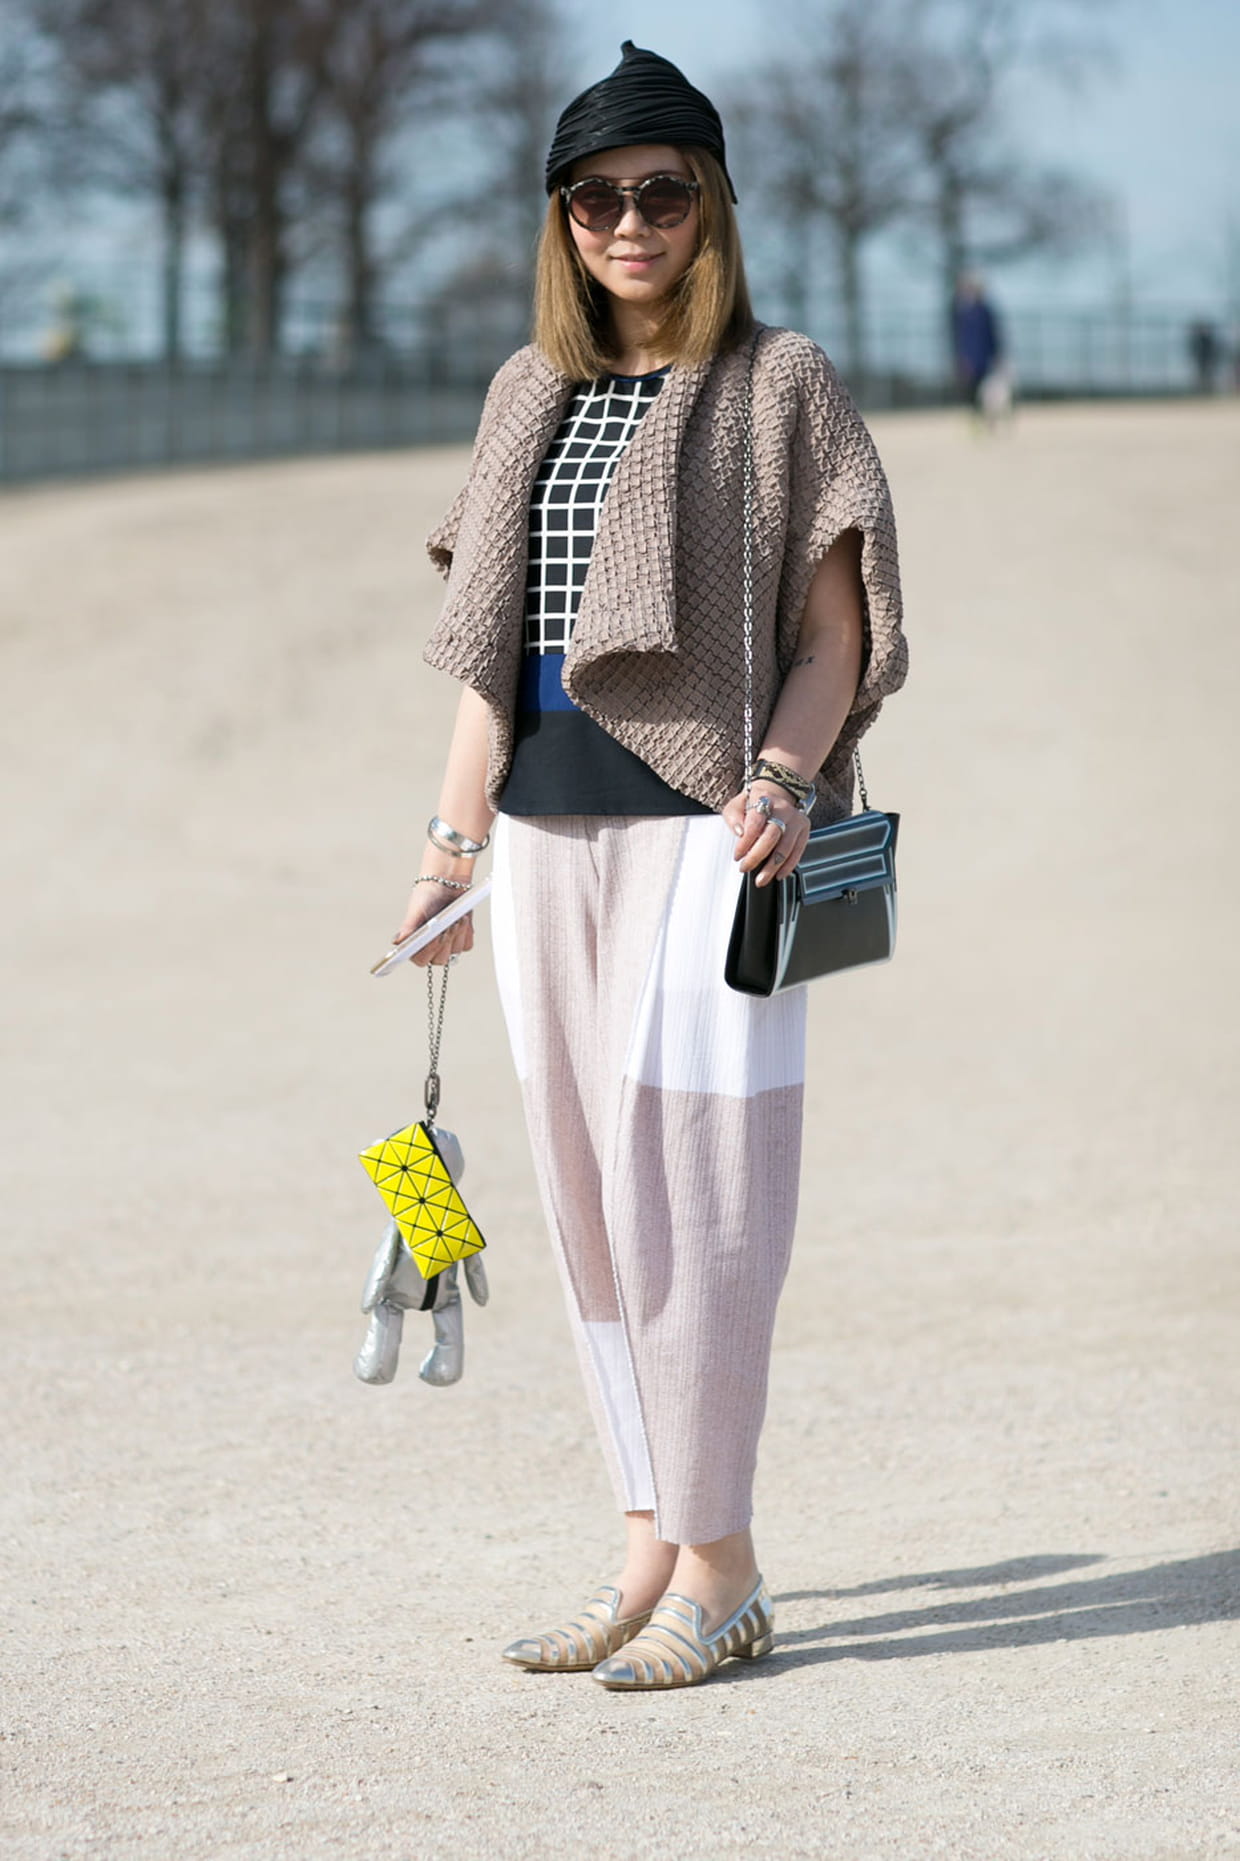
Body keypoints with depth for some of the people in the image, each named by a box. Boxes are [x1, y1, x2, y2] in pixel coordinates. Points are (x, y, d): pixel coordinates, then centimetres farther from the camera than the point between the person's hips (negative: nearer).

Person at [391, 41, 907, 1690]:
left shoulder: (778, 388, 0)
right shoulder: (528, 394, 16)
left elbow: (835, 637, -4)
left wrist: (786, 778, -21)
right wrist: (456, 837, 14)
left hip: (702, 833, -6)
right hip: (547, 841, 6)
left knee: (684, 1194, -8)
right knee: (589, 1197, 7)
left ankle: (719, 1569, 0)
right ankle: (651, 1551, 15)